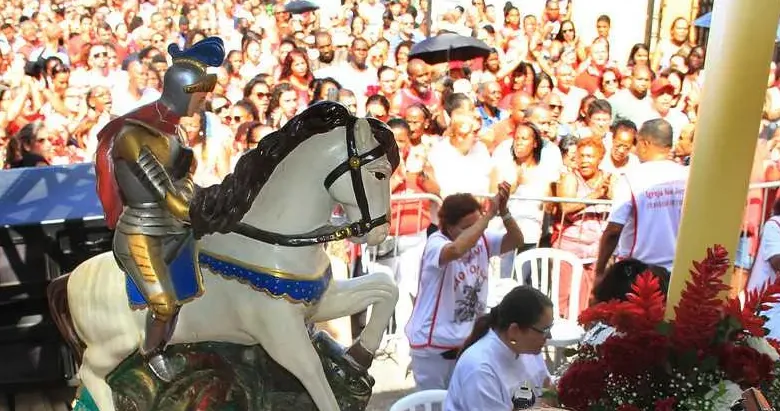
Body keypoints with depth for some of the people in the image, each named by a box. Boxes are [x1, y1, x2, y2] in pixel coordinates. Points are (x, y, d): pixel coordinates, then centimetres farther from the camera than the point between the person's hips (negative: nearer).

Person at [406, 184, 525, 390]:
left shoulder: (482, 240, 0)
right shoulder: (436, 243, -20)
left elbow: (516, 240, -8)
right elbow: (457, 250, -42)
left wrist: (503, 211, -23)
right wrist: (489, 214, -36)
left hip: (468, 342, 6)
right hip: (433, 346, -6)